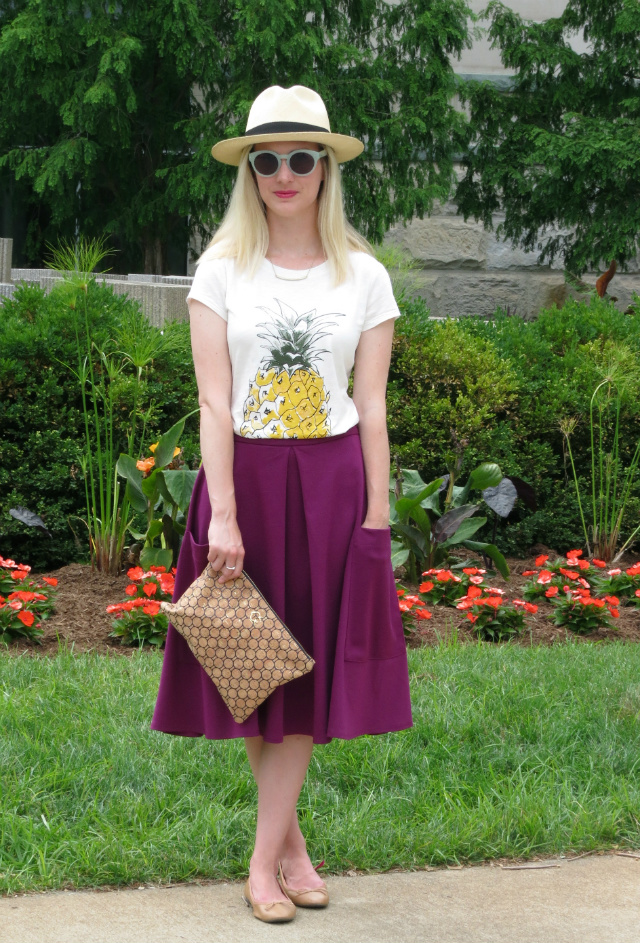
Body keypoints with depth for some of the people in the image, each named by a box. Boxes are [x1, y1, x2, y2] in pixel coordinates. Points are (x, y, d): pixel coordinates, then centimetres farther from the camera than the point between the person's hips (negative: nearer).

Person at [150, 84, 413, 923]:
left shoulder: (364, 276, 2)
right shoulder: (223, 270, -1)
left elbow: (372, 408, 2)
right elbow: (215, 401, -7)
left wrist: (377, 520, -2)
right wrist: (223, 514, -14)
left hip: (332, 484, 1)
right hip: (246, 476, 0)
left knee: (306, 665, 1)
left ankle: (265, 862, 7)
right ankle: (291, 840, 20)